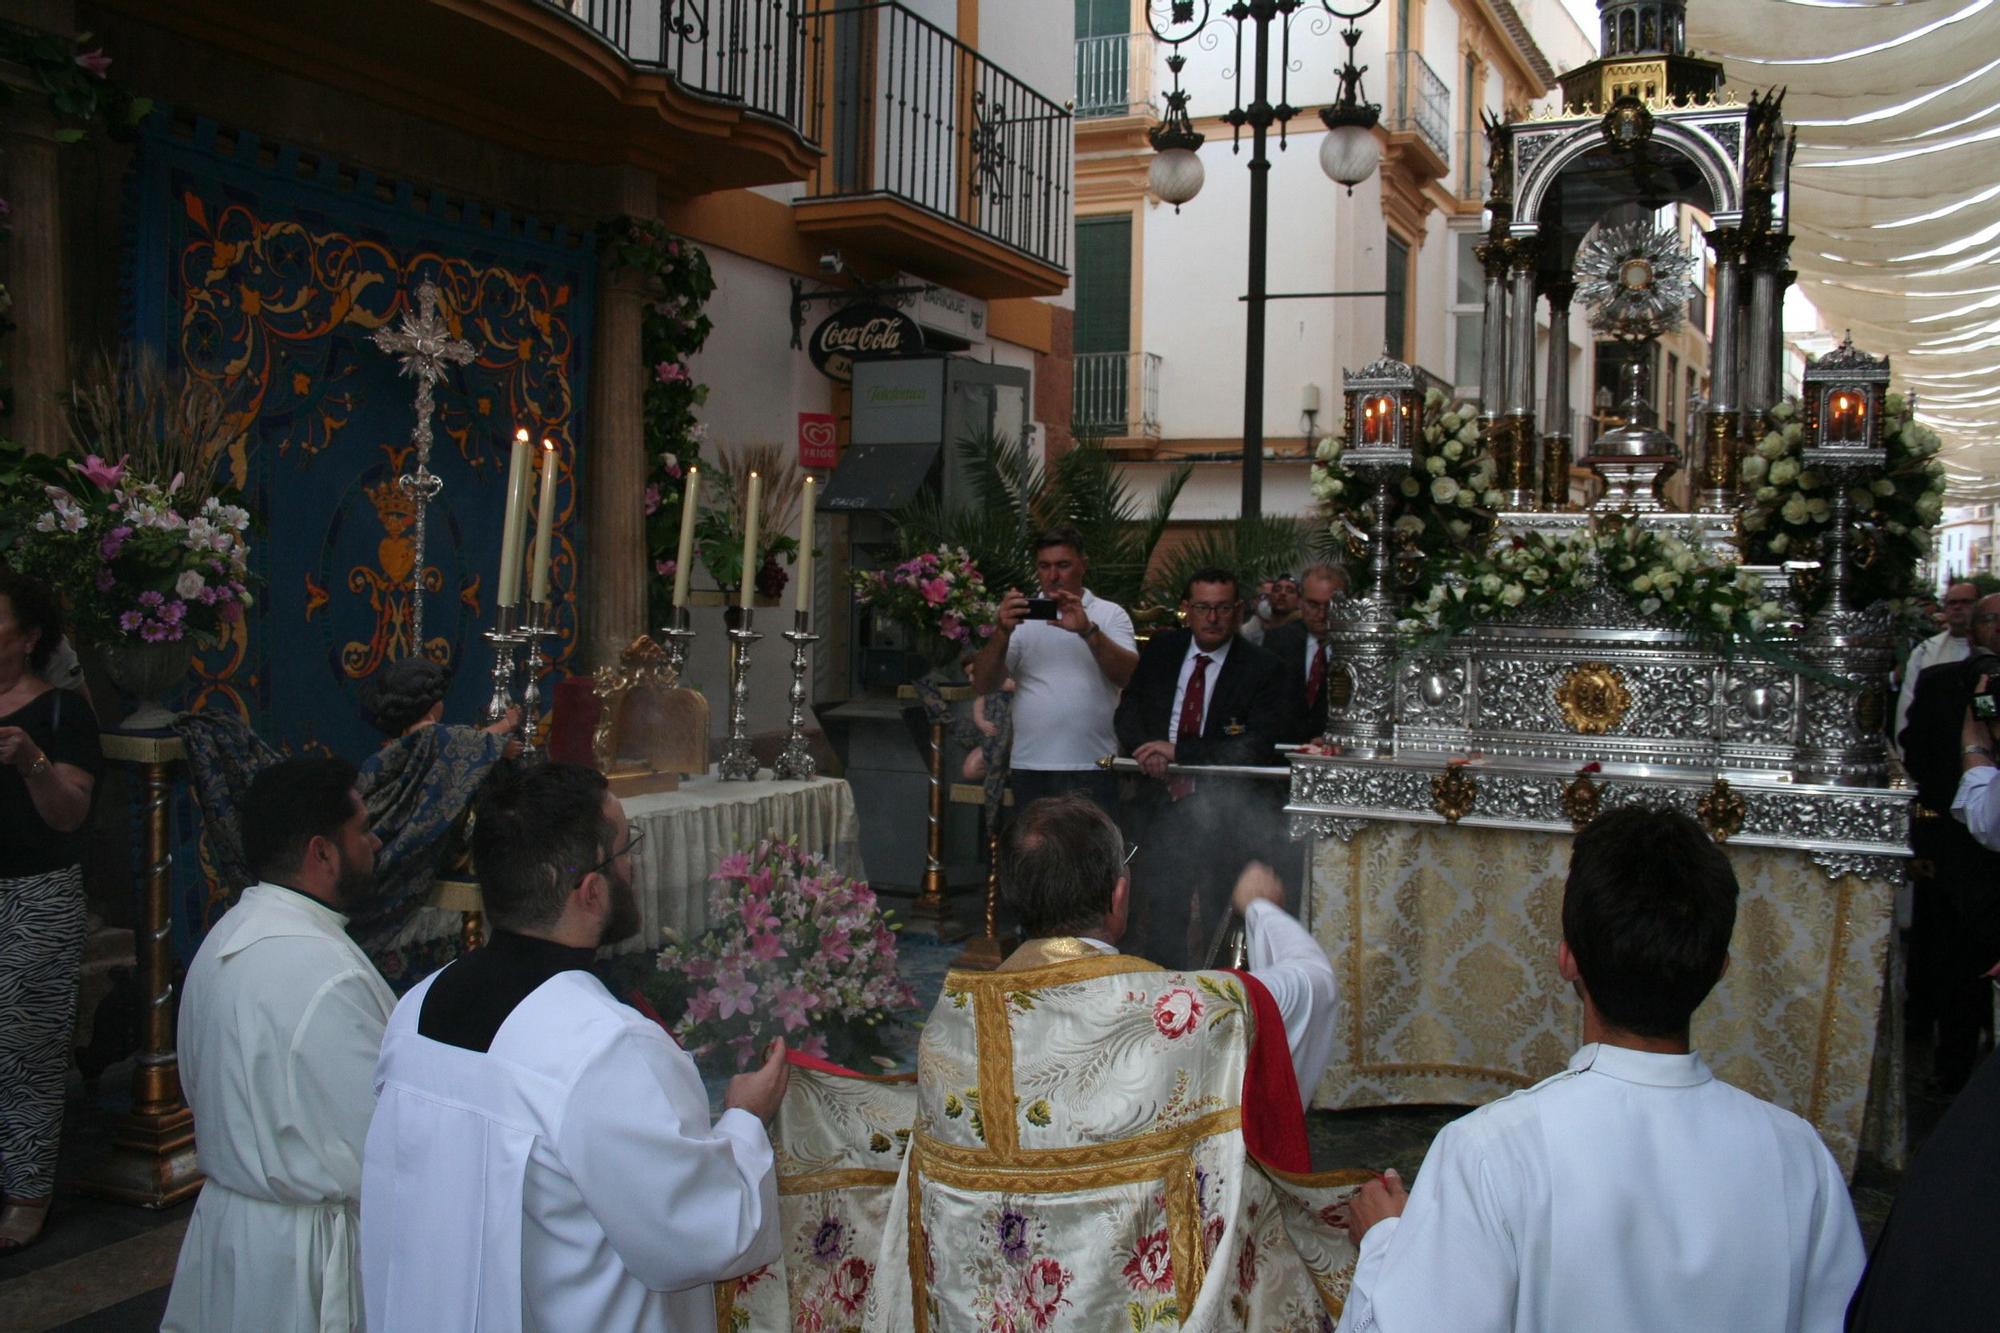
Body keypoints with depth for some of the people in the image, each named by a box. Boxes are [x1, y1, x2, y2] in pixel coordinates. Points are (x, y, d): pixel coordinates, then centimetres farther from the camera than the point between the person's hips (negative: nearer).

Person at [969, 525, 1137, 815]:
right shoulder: (1022, 617, 10)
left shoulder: (1111, 614, 8)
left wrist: (1087, 630, -22)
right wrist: (1003, 631, -15)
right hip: (1030, 767, 1)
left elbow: (1130, 676, -8)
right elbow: (983, 685, 1)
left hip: (1094, 767, -1)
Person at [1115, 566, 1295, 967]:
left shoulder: (1263, 669, -9)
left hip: (1227, 818, -4)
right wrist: (1146, 748, -16)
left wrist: (1178, 750, -22)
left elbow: (1256, 747, -18)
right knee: (1161, 926, 14)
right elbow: (1128, 712, 6)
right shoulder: (1160, 652, 6)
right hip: (1163, 807, 4)